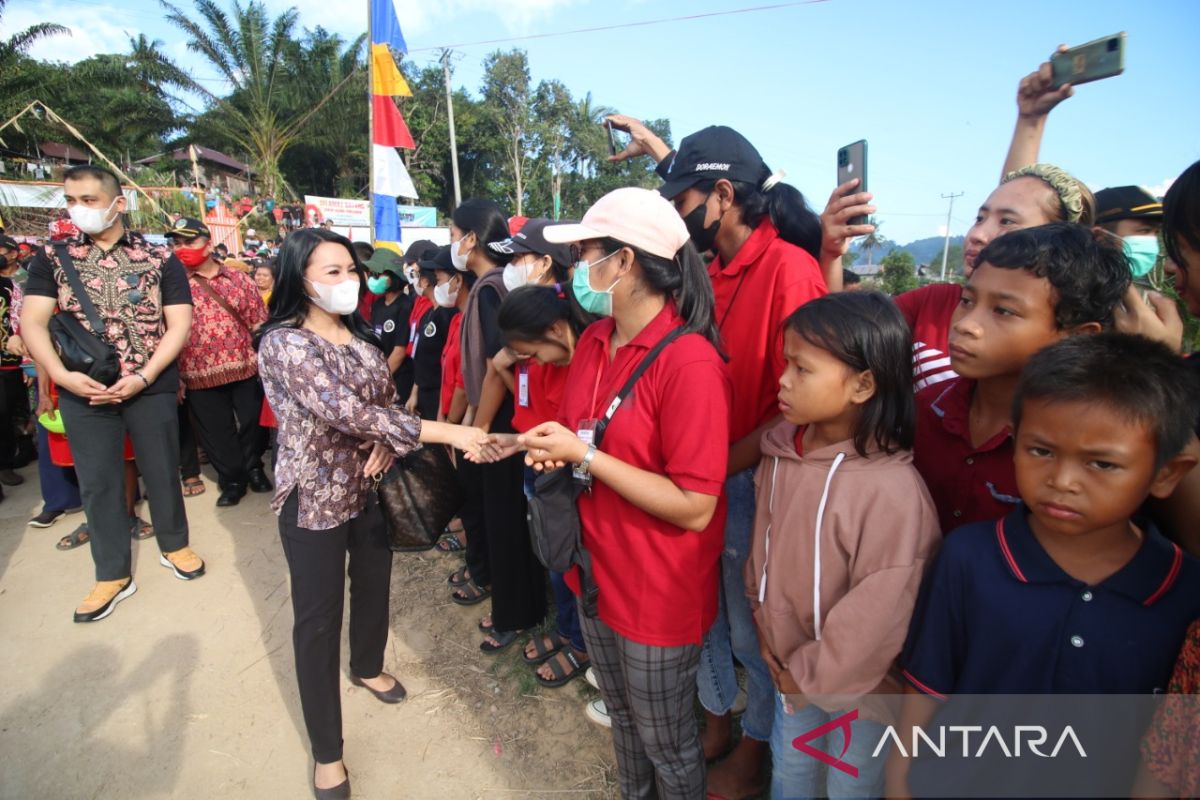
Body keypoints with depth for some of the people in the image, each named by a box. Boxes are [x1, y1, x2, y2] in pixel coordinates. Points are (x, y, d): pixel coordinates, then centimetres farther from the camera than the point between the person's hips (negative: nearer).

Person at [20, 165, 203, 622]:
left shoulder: (159, 260, -1)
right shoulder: (53, 260, 5)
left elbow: (179, 324, -7)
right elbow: (32, 322, -2)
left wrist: (143, 377, -16)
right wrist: (61, 375, -18)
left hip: (151, 389, -2)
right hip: (82, 393, 2)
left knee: (161, 470, 9)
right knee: (97, 482, 9)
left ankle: (173, 546, 31)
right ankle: (113, 575, 23)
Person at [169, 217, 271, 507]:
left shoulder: (239, 280, 5)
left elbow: (259, 323, 6)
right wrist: (175, 376, -6)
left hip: (246, 368, 1)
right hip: (200, 374, 0)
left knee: (252, 423, 12)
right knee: (217, 432, 9)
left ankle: (254, 468, 34)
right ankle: (232, 480, 26)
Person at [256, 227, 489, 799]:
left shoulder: (361, 336, 3)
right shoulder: (283, 342, -20)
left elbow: (384, 402, 9)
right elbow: (347, 411, -31)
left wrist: (386, 444, -15)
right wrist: (449, 433, -36)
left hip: (372, 488, 7)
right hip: (315, 498, -6)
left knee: (374, 587, 22)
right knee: (318, 618, 7)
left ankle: (368, 666, 53)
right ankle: (326, 750, 26)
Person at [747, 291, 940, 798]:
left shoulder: (892, 490, -32)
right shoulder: (782, 450, -10)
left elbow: (878, 612, -26)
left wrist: (811, 674, -14)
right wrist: (764, 621, 2)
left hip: (857, 685, -5)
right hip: (789, 668, 6)